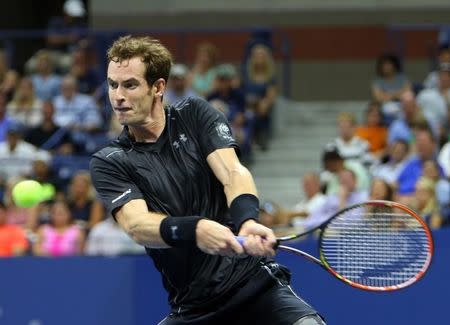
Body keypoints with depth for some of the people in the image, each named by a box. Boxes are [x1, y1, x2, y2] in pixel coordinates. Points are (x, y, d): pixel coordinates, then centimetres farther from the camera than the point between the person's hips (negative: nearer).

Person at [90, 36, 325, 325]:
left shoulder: (195, 115, 4)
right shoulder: (108, 163, 2)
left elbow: (234, 173, -11)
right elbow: (137, 225, -15)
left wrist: (246, 221, -34)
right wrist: (194, 230, -36)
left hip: (256, 282, -2)